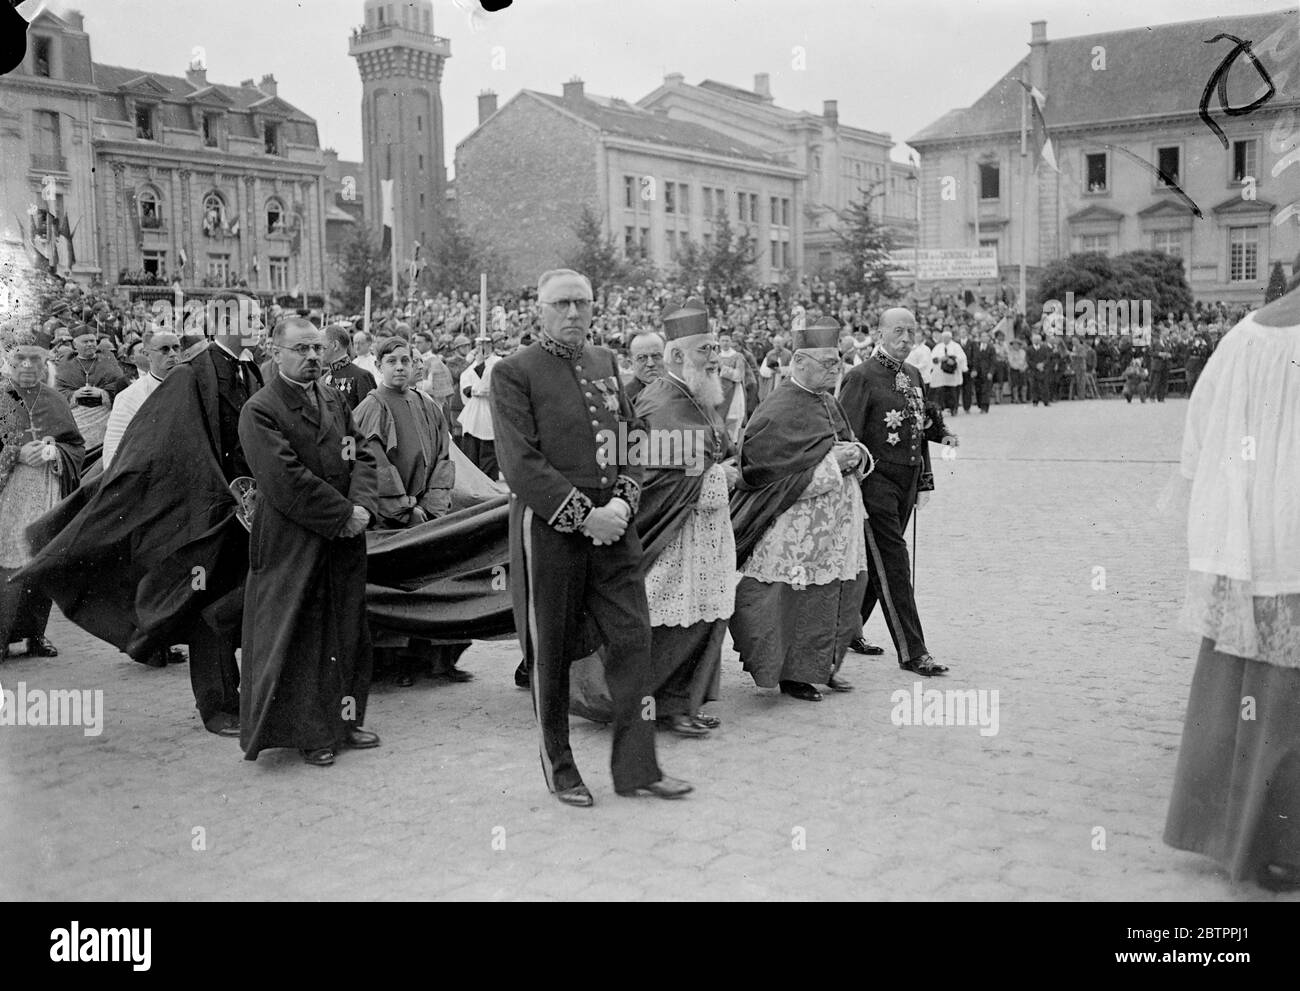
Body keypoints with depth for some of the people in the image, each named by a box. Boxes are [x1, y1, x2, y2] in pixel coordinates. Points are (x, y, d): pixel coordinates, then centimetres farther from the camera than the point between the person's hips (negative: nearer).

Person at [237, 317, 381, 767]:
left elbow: (362, 456, 8)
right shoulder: (260, 410, -11)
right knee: (297, 637, 2)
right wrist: (343, 515, -17)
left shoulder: (335, 400, 12)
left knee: (347, 631, 13)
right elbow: (285, 480, -19)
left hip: (345, 542, 7)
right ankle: (308, 733, 12)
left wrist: (362, 505, -11)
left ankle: (344, 718, 27)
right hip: (292, 547, -7)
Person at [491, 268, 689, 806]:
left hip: (612, 524, 5)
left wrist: (623, 501, -4)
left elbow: (630, 440, 14)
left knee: (633, 637, 3)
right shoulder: (513, 372, -6)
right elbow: (520, 463, -13)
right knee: (551, 653, 6)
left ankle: (636, 766, 13)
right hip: (548, 528, -5)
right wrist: (583, 515, -17)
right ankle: (559, 768, 21)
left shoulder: (606, 363, 13)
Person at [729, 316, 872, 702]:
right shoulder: (780, 409, -13)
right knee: (800, 599, -4)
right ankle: (792, 673, 10)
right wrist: (832, 461, -19)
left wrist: (856, 455, -1)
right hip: (797, 531, -8)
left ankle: (822, 666, 25)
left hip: (837, 528, 8)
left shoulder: (829, 403, 15)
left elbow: (848, 449, 25)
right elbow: (766, 462, -20)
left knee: (838, 595, 11)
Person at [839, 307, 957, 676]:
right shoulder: (862, 377, -10)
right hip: (876, 483, -7)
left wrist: (924, 483, 17)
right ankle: (912, 652, -3)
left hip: (907, 483, 7)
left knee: (876, 563, 15)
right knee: (893, 565, -6)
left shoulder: (913, 376, 13)